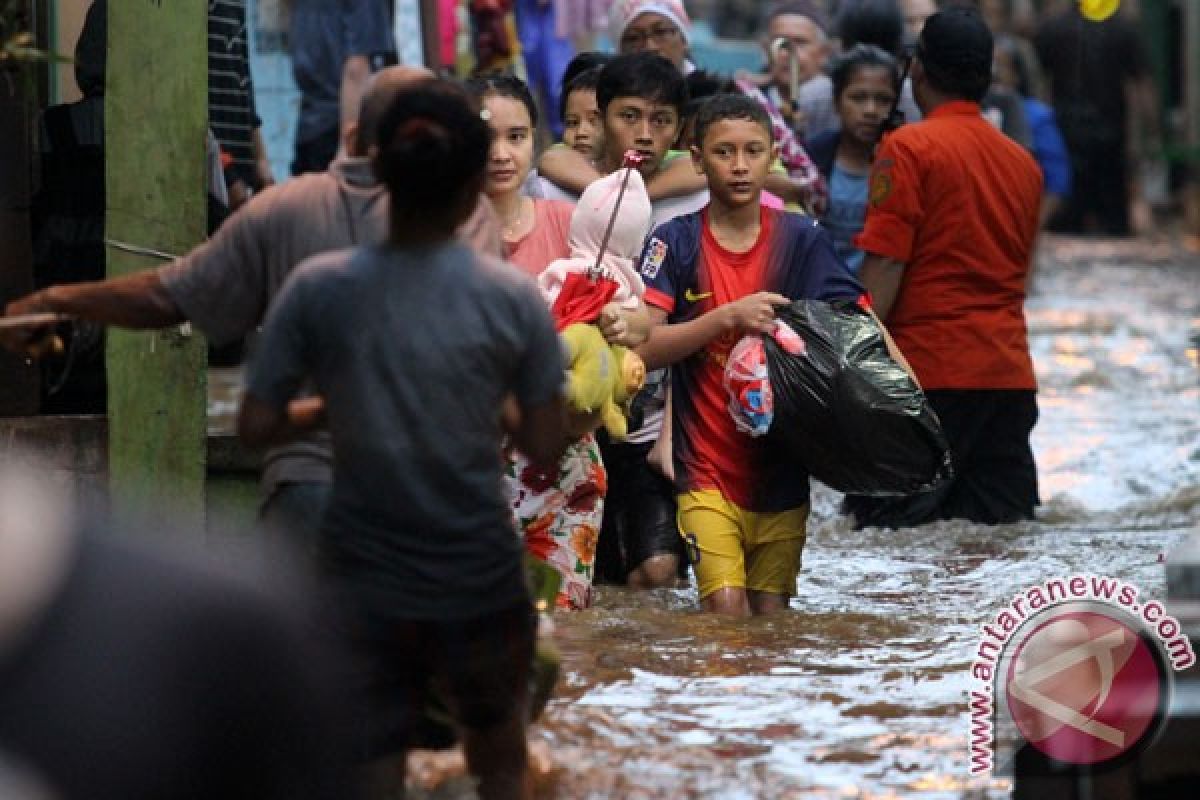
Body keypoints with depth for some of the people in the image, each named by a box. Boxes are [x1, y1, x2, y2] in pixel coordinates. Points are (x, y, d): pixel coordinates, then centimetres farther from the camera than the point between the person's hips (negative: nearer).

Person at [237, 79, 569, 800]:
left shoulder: (318, 289, -9)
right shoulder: (512, 297, -11)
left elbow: (257, 427, -6)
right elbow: (546, 445, -6)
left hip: (362, 583, 0)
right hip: (480, 577, 0)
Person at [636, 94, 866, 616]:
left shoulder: (800, 239, 2)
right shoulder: (675, 242, -3)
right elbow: (645, 348, -11)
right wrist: (729, 317, -21)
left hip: (782, 468, 2)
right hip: (707, 469, -2)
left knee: (772, 612, 4)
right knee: (726, 608, -15)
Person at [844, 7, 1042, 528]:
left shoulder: (908, 148, -6)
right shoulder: (1023, 162, 15)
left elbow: (884, 267, -12)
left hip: (930, 369, -6)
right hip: (1009, 371, 6)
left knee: (890, 525, -5)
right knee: (1004, 523, 5)